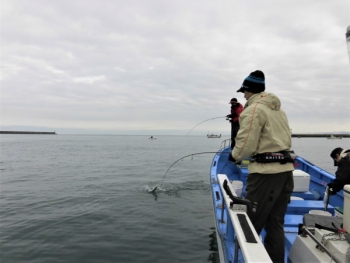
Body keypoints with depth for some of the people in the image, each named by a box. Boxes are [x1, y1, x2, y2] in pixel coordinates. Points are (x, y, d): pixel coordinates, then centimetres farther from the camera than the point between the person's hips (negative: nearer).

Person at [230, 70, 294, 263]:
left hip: (266, 172, -9)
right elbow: (285, 140, 18)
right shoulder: (278, 109, 19)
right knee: (275, 223, 15)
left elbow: (246, 145, -15)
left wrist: (234, 156, 5)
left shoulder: (253, 110, -8)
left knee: (250, 223, 1)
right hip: (286, 169, 9)